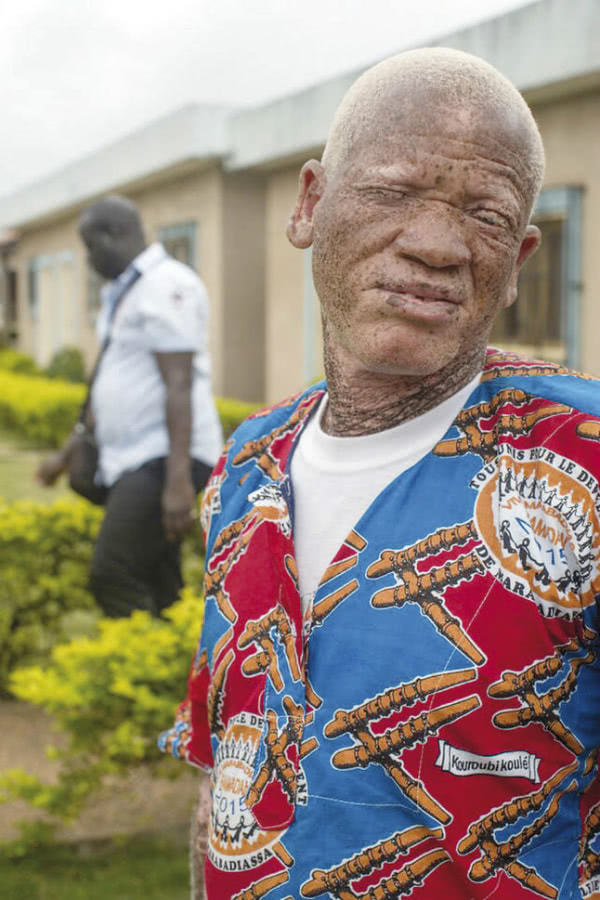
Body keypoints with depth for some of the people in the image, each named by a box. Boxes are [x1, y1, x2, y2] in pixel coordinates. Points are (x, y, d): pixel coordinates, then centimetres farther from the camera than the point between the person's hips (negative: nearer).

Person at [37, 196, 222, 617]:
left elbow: (179, 386, -19)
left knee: (113, 577, -17)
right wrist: (67, 454, 28)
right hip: (132, 461, 9)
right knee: (153, 590, 7)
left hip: (163, 461, -9)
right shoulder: (123, 294, 20)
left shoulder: (166, 286, -10)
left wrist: (179, 480, -25)